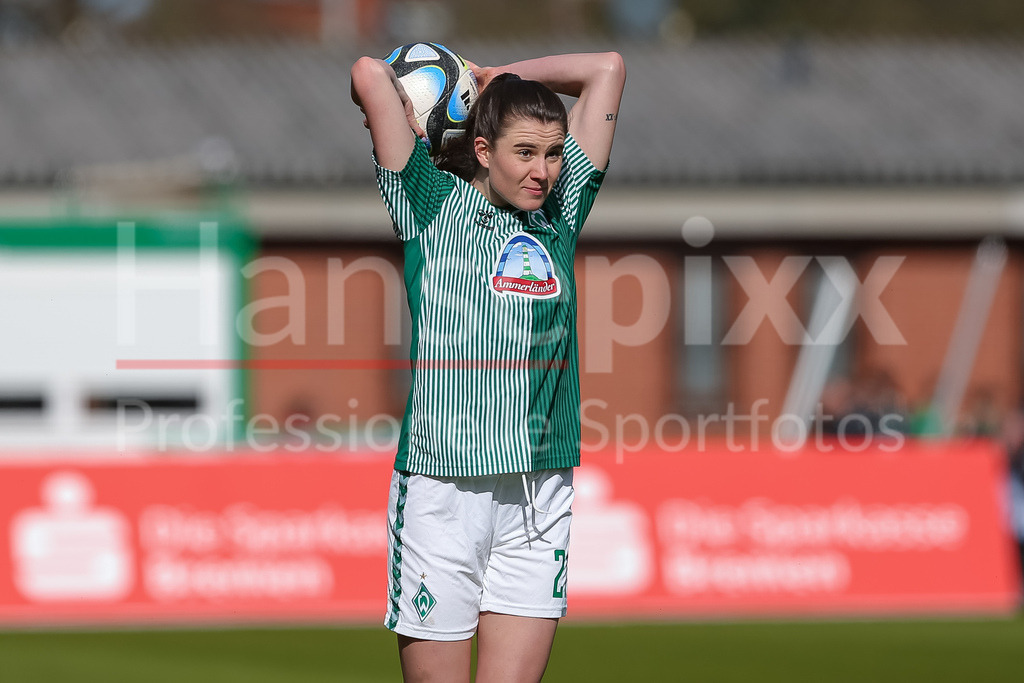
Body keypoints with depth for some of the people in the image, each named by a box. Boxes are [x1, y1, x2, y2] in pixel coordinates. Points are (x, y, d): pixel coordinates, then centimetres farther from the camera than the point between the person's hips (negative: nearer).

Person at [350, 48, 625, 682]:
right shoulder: (433, 207, 2)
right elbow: (369, 74, -6)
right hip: (441, 491, -3)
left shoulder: (559, 215, 12)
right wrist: (409, 121, 13)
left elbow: (607, 69, 15)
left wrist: (501, 77, 19)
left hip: (540, 498, 4)